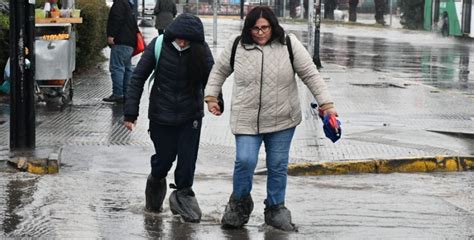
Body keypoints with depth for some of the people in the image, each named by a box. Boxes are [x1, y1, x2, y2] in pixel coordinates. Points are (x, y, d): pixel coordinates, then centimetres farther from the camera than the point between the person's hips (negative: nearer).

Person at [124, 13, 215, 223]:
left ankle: (182, 195, 24)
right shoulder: (158, 46, -14)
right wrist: (130, 112, -8)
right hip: (161, 115, -1)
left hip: (190, 116, 1)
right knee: (164, 158, 8)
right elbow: (138, 78, -7)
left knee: (187, 159, 1)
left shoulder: (201, 51, -11)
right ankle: (156, 182, 42)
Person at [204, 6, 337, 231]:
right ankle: (240, 202, 13)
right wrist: (211, 97, 9)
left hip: (281, 120, 1)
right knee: (245, 161, -13)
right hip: (246, 120, 0)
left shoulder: (289, 45, -6)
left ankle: (275, 209, 27)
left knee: (278, 166, 8)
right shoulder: (237, 47, -3)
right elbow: (219, 71, 14)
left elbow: (311, 75, -3)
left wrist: (326, 104, -8)